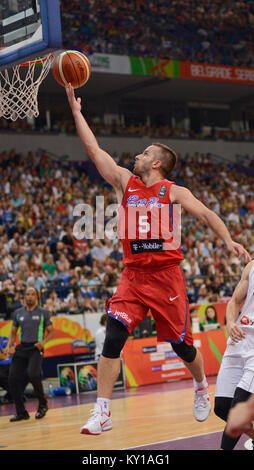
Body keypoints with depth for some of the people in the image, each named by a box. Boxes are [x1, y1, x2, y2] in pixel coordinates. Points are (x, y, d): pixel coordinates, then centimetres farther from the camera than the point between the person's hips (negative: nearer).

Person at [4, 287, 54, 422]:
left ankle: (43, 404, -4)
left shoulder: (43, 313, 4)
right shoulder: (18, 313, 13)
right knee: (13, 378, -7)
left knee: (32, 374, -26)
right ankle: (21, 413, 4)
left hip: (36, 347, -4)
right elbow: (13, 332, 19)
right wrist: (9, 346, 3)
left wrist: (43, 341, -13)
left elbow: (51, 332, 6)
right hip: (22, 347, 4)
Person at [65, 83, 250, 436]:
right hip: (133, 277, 2)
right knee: (113, 337, -16)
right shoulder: (125, 182, 10)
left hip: (166, 276, -2)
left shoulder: (174, 192, 1)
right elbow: (94, 149, 9)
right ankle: (102, 413, -15)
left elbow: (205, 213, -6)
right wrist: (76, 111, 8)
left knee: (182, 345, 6)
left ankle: (201, 387, 38)